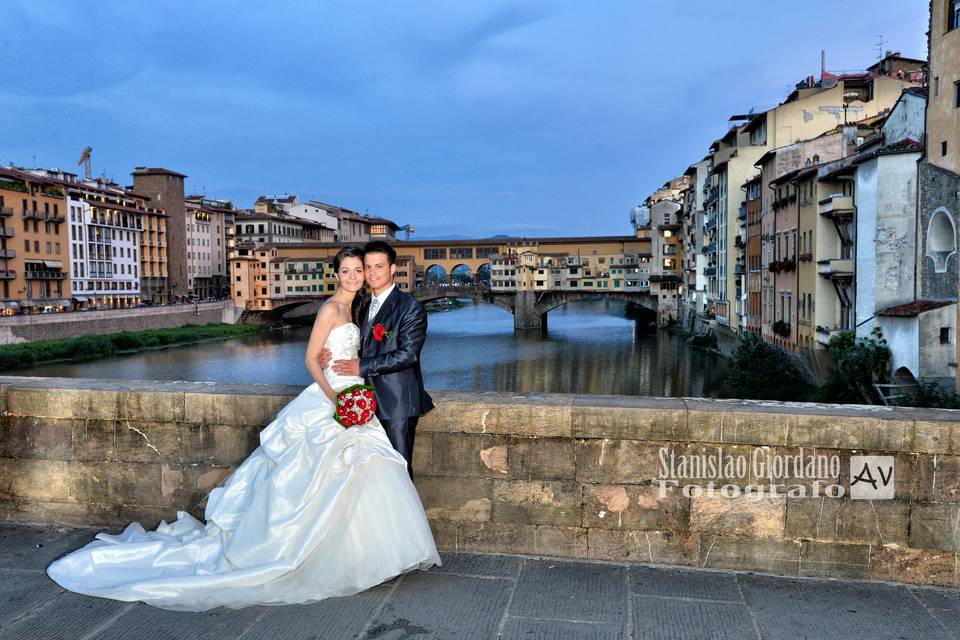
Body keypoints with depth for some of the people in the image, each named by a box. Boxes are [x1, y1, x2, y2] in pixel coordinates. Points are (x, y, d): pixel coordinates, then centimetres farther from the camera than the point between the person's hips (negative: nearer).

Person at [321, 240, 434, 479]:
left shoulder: (410, 307, -10)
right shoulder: (365, 307, 14)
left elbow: (408, 354, -19)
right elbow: (365, 349, 16)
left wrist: (362, 367, -19)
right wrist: (334, 356, -4)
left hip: (397, 403, -7)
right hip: (371, 401, 7)